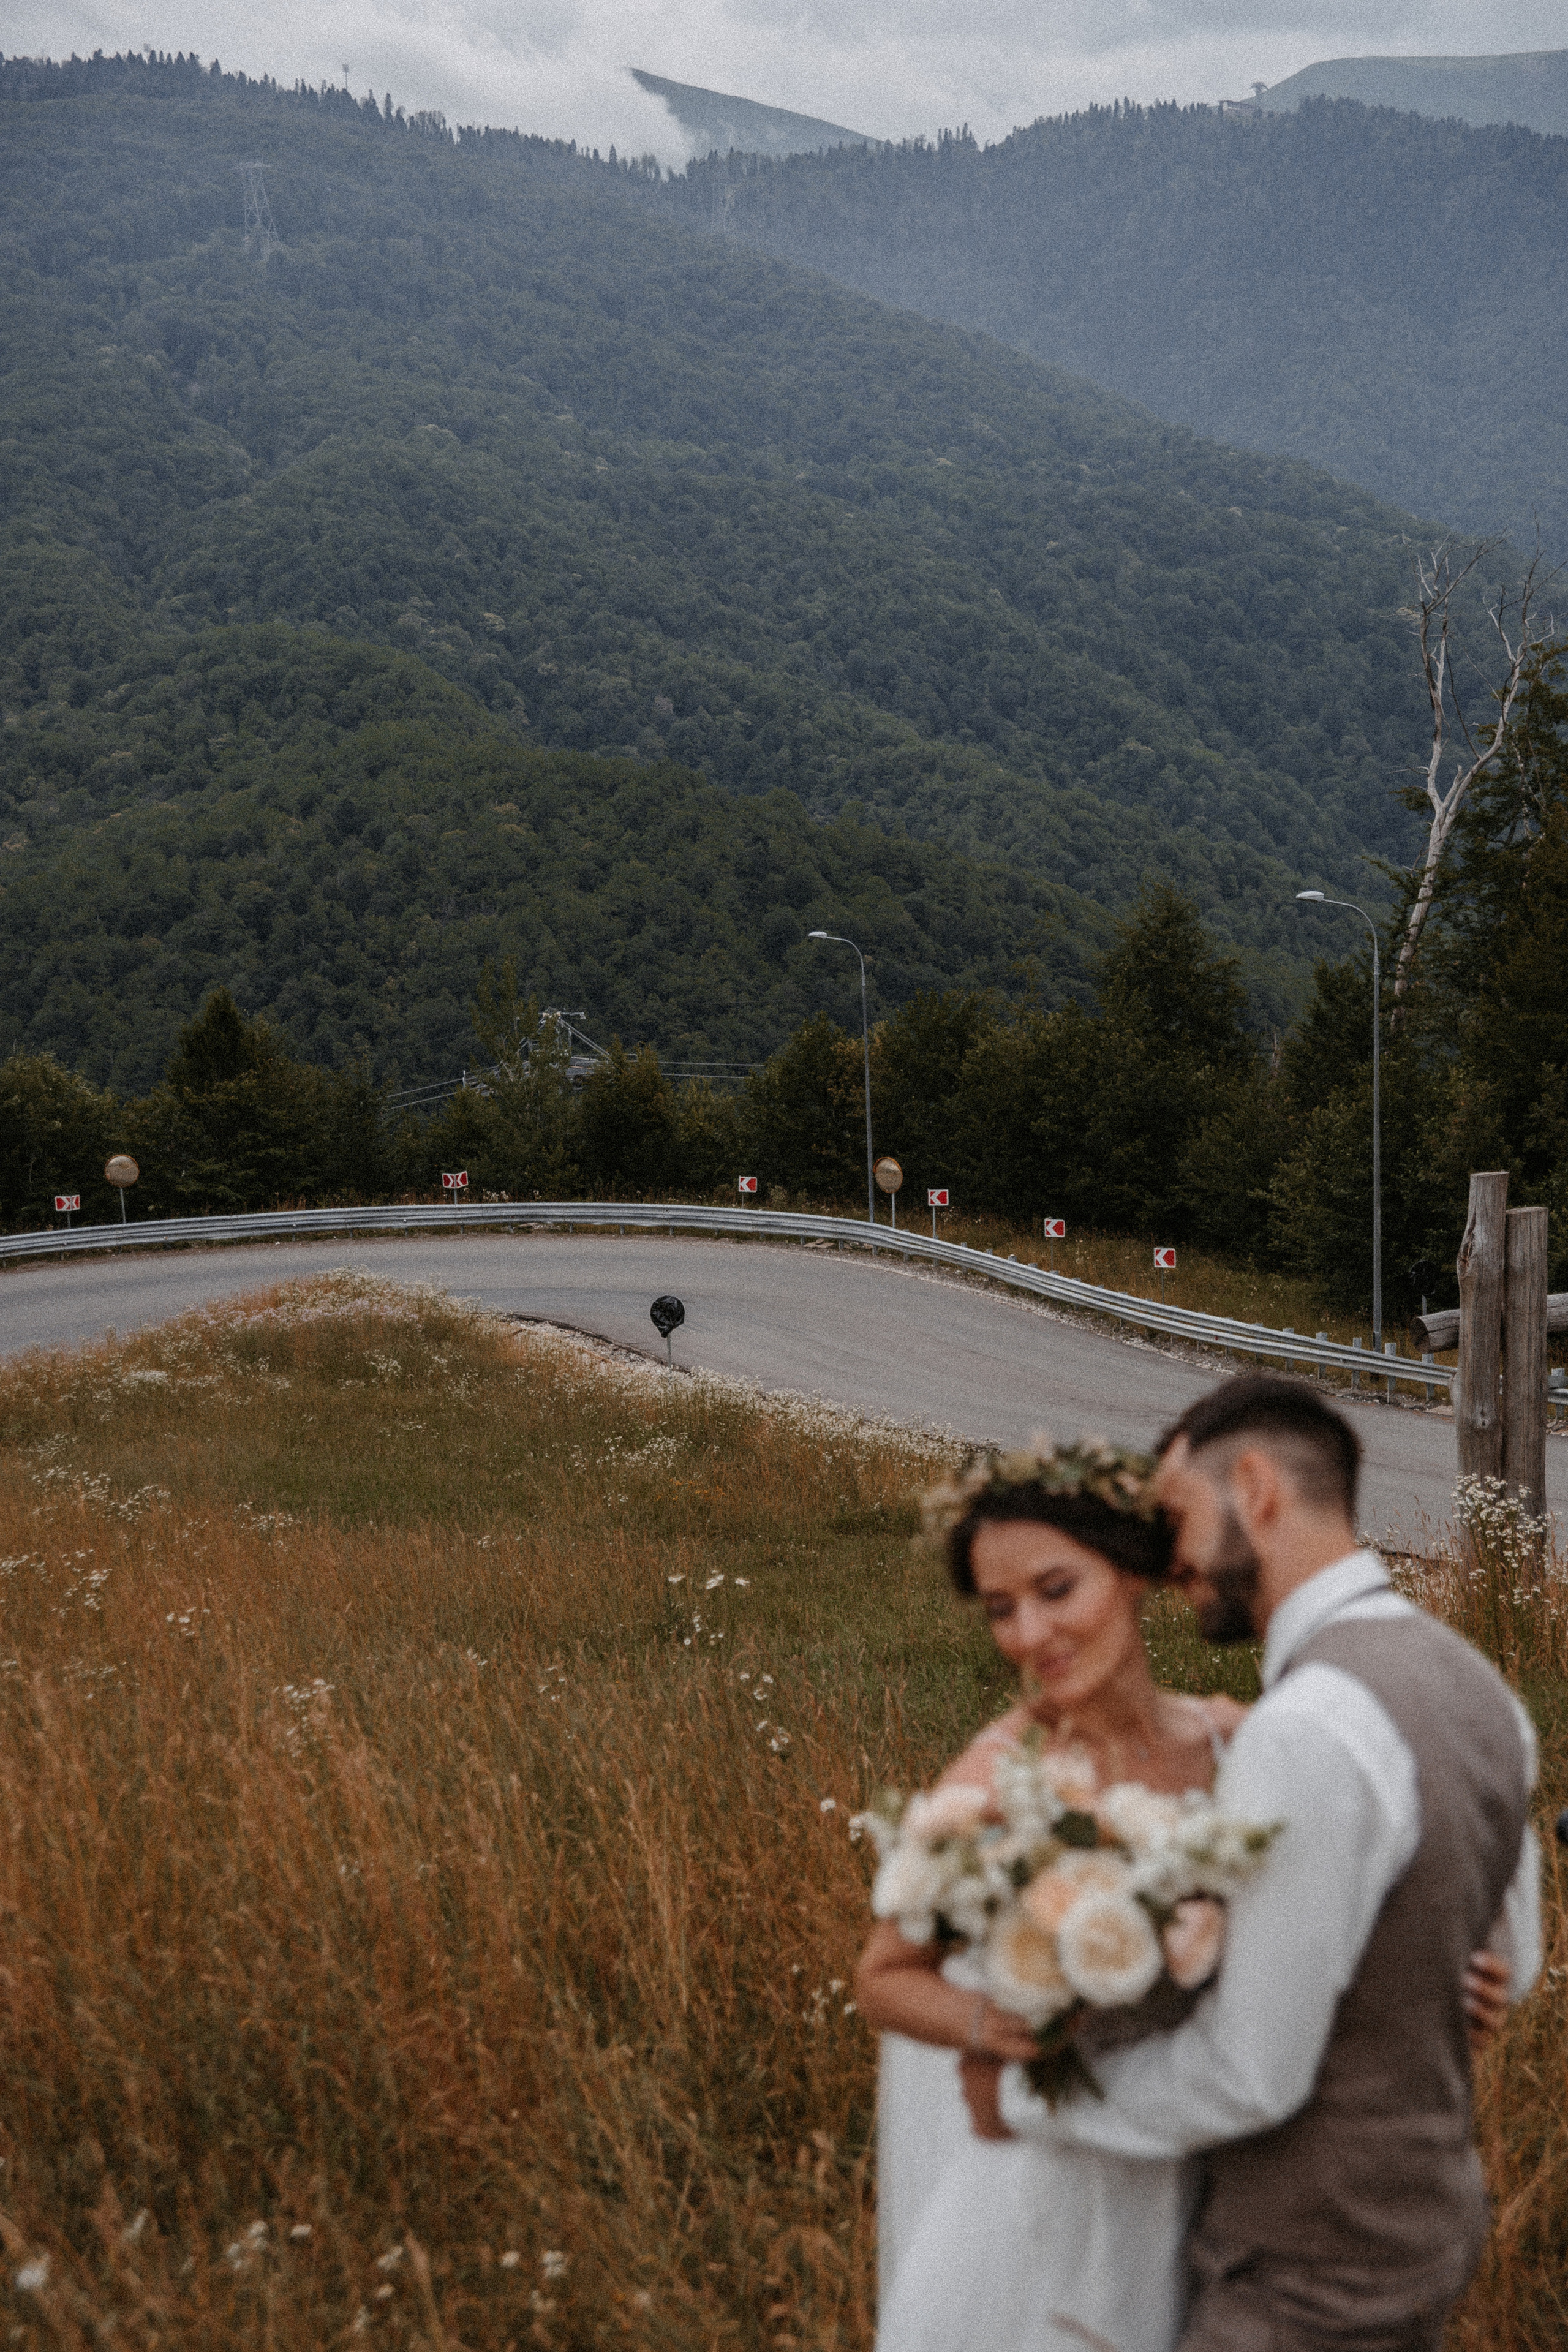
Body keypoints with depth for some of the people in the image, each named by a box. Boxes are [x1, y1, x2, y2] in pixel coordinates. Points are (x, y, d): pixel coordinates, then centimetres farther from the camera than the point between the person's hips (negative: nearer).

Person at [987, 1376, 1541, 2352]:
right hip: (1429, 2213, 9)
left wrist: (1023, 2097, -10)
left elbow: (1248, 2074, -25)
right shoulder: (1473, 1685, 2)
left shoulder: (1307, 1733, -28)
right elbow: (1505, 1961, 14)